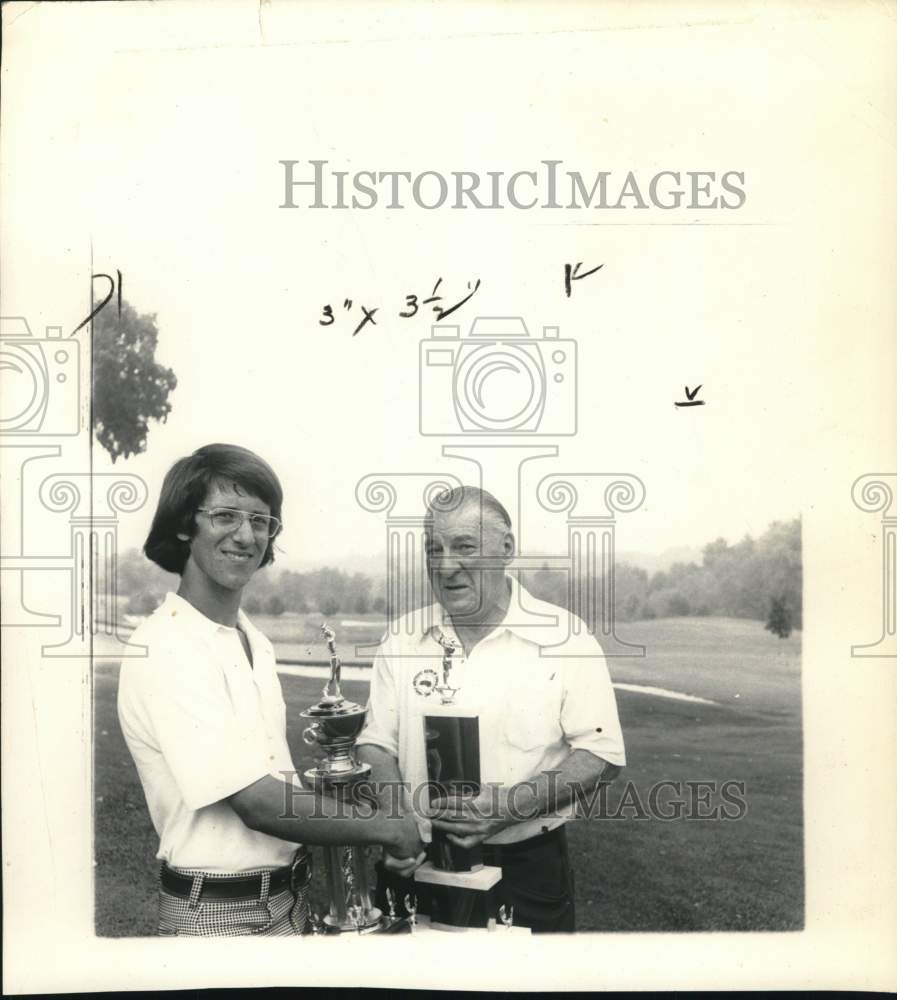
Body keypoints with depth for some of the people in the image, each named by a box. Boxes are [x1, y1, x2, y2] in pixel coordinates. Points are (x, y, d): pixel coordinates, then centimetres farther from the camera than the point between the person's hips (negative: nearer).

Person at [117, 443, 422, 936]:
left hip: (289, 896, 8)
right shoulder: (165, 649, -21)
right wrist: (387, 828, -16)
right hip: (220, 914, -7)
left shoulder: (254, 642, 6)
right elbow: (259, 804, -24)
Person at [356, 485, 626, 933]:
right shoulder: (401, 639, 2)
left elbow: (602, 755, -9)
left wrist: (513, 804, -22)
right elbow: (376, 744, 4)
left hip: (526, 869, -2)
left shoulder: (565, 637, -8)